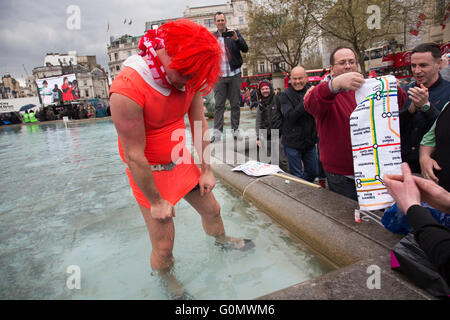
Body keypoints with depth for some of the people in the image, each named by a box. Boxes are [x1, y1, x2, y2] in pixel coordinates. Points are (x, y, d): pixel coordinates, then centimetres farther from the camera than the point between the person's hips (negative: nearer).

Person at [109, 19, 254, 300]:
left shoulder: (188, 78, -10)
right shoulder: (127, 92, -30)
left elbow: (200, 124, -1)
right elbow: (134, 156, -24)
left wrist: (206, 170, 4)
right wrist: (156, 201, -13)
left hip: (182, 163, 6)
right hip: (150, 173, -5)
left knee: (211, 208, 21)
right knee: (164, 244, 4)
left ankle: (221, 239, 55)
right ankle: (164, 276, 39)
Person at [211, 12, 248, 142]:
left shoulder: (234, 33, 7)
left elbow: (245, 49, -4)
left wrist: (236, 39, -20)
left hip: (234, 74, 0)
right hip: (219, 76, 1)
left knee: (235, 104, 3)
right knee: (219, 105, -2)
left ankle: (235, 130, 11)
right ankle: (217, 132, 0)